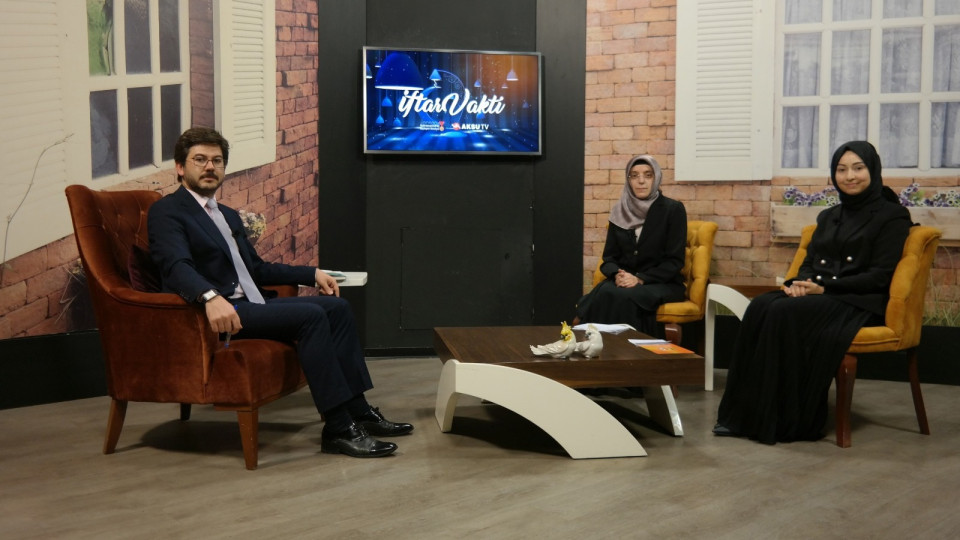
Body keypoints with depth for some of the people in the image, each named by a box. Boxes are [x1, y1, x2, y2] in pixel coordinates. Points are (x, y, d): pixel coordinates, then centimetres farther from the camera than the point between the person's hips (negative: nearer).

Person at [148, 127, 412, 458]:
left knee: (336, 307, -1)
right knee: (310, 315, -25)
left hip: (251, 305, 9)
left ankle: (357, 412, -3)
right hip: (216, 313, -9)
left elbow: (257, 269, 32)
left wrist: (313, 274, 20)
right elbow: (177, 267, -22)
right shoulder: (166, 212, -3)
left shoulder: (229, 216, 26)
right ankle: (338, 429, -25)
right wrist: (210, 297, -42)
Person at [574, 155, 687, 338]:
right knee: (605, 293, -32)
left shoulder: (673, 209, -3)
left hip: (663, 283, -3)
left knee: (624, 297, -35)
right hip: (625, 281, 3)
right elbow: (609, 256, 10)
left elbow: (675, 260, -7)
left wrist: (640, 279, -19)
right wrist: (617, 275, -14)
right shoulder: (620, 211, 9)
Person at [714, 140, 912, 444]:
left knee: (784, 313, -32)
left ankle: (786, 420, -28)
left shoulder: (891, 215, 1)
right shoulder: (828, 217, 23)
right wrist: (799, 282, -5)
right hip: (817, 295, 6)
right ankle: (744, 413, -29)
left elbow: (880, 276, -8)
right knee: (760, 306, -25)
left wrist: (824, 288, -16)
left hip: (859, 303, -6)